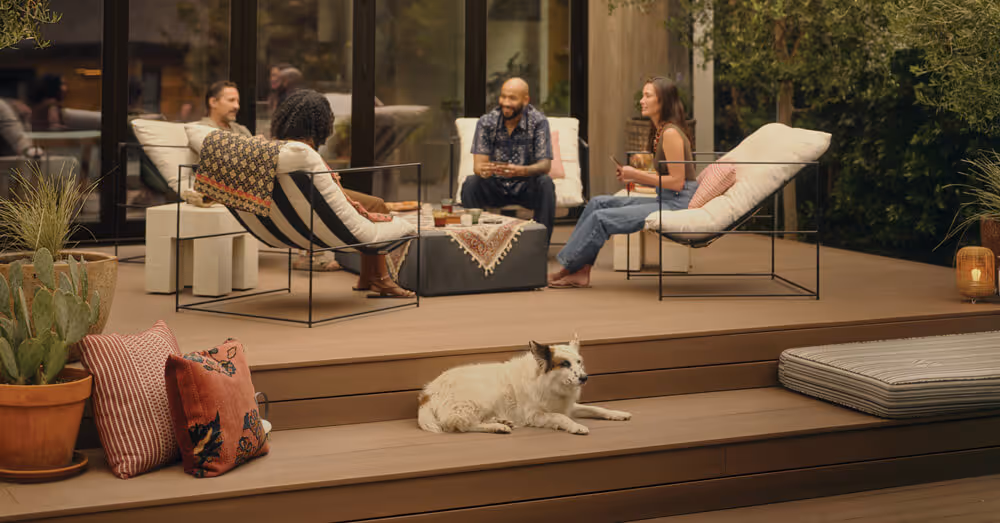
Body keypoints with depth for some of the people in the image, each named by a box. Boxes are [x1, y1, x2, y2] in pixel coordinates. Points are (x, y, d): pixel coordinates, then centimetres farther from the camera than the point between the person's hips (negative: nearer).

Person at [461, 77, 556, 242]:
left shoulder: (538, 122, -12)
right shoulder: (486, 122, -7)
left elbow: (545, 165, -18)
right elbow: (478, 164, -13)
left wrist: (521, 171, -41)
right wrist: (482, 170, -41)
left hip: (526, 187, -1)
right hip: (495, 187, 1)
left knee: (545, 183, -32)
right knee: (470, 183, -27)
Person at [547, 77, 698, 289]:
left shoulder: (671, 133, -16)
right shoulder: (660, 131, 15)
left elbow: (677, 182, -19)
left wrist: (638, 174, -13)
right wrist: (634, 178, 4)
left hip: (678, 204, -10)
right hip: (665, 200, 10)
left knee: (601, 217, -14)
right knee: (599, 203, 3)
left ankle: (568, 269, 1)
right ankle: (581, 271, -3)